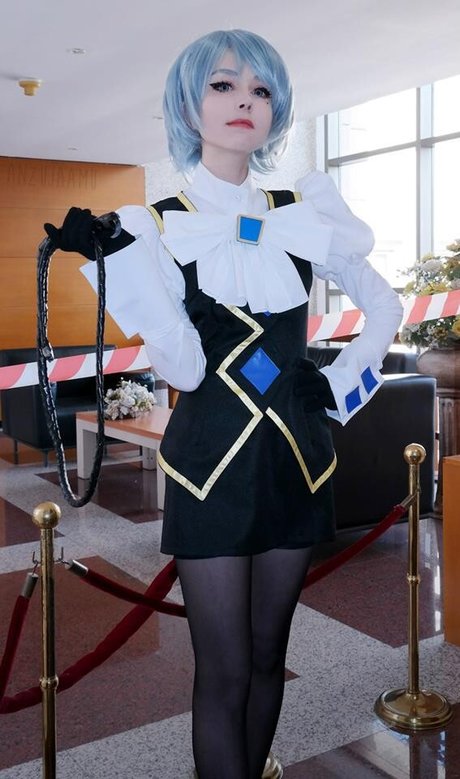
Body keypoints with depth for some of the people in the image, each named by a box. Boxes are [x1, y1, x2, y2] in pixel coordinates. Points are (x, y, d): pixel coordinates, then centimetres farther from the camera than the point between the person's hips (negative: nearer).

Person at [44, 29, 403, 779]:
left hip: (294, 457, 3)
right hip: (212, 462, -3)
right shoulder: (157, 226, -3)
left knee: (268, 653, 16)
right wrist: (117, 260, -22)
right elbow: (184, 367, -15)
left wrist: (341, 384, 3)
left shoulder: (304, 215, 5)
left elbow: (386, 307, 15)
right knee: (226, 672, 3)